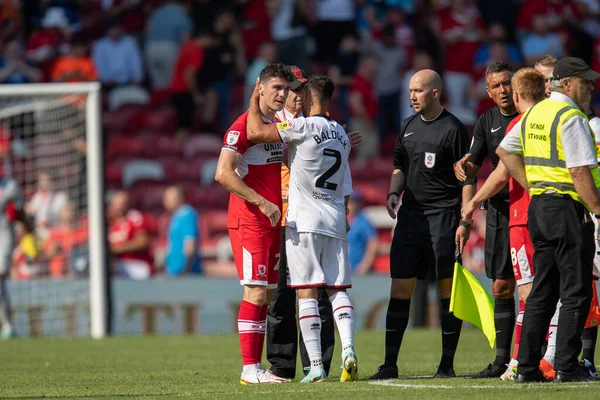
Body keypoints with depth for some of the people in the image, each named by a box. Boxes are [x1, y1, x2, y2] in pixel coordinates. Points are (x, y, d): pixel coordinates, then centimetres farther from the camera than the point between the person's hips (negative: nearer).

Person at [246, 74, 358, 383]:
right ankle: (348, 349, -13)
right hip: (335, 219, 6)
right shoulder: (341, 134, 13)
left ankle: (316, 366, -9)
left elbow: (256, 133, -17)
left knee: (307, 293, -4)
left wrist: (254, 101, -2)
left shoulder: (304, 126, -9)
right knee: (338, 289, 8)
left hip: (304, 219, -6)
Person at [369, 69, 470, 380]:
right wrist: (394, 192, 6)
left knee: (447, 289, -1)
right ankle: (390, 363, 3)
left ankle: (447, 363, 5)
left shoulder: (453, 129, -6)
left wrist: (465, 221, -13)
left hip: (444, 215, -6)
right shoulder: (408, 127, 14)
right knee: (400, 288, 2)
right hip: (410, 215, 6)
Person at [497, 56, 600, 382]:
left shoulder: (534, 113, 13)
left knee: (542, 291, 11)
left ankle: (527, 366, 10)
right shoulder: (571, 118, -14)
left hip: (538, 206, 9)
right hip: (568, 208, -9)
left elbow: (505, 151, 22)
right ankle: (566, 367, -5)